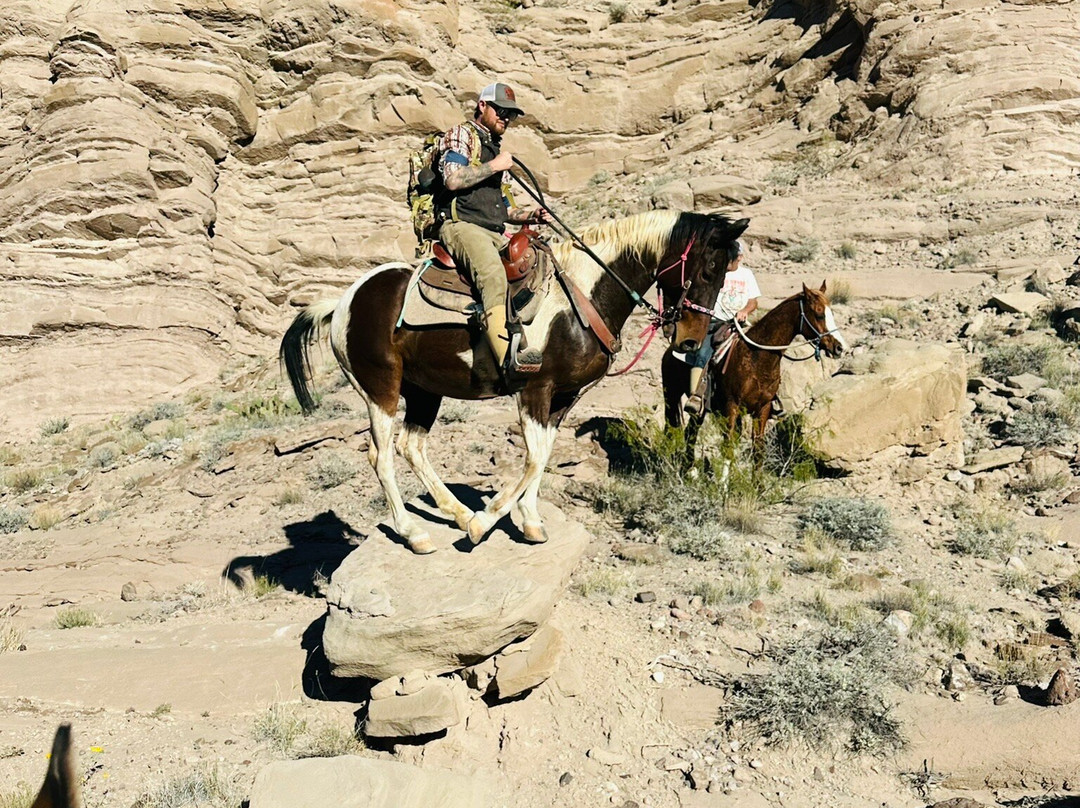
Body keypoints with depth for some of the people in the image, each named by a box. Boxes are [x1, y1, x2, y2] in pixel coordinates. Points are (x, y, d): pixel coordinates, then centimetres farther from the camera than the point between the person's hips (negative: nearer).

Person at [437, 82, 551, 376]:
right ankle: (509, 355, -51)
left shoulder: (495, 150, 32)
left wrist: (531, 216, 13)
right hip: (461, 226, -9)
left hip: (494, 233, 9)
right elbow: (453, 180, -12)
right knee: (493, 273, -36)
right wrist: (494, 166, -4)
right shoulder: (461, 135, 7)